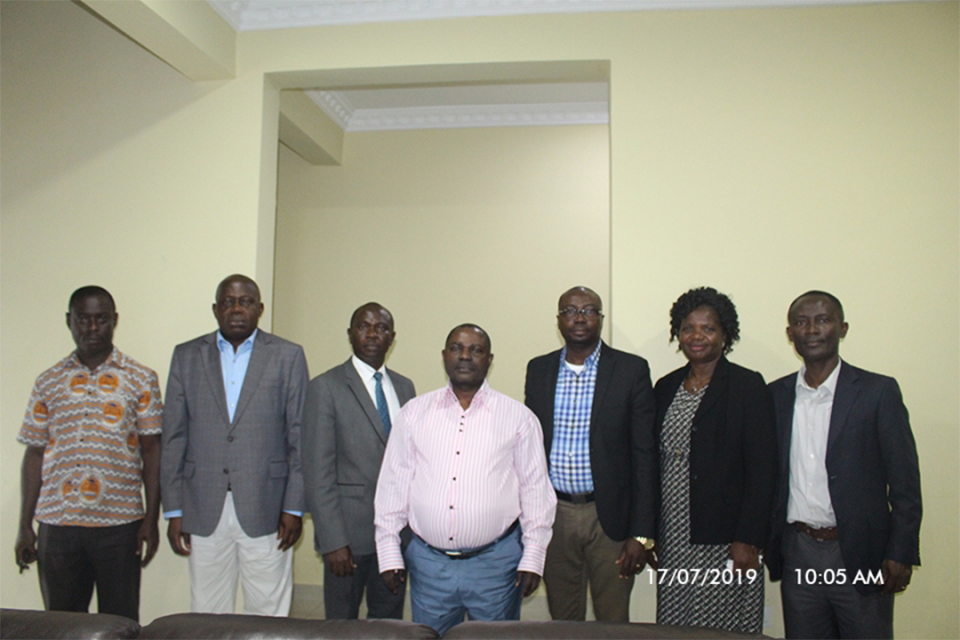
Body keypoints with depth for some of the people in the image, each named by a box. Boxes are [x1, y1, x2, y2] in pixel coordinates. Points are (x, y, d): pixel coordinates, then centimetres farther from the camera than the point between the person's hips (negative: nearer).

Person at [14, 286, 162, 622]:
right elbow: (34, 454, 10)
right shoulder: (48, 383, 8)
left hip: (119, 524, -2)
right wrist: (25, 525, 7)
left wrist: (151, 519, -4)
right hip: (56, 524, 2)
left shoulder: (141, 380, 2)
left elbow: (152, 451, 0)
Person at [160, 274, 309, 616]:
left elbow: (300, 437, 0)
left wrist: (294, 507, -5)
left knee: (268, 615, 4)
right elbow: (174, 437, 8)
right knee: (206, 616, 9)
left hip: (265, 510, -2)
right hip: (203, 510, 2)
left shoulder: (288, 356, 2)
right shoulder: (187, 356, 8)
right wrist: (174, 510, 4)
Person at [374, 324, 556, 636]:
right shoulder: (414, 412, 4)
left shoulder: (518, 417, 0)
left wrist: (532, 559, -1)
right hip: (428, 562, 1)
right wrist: (389, 553, 3)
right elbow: (393, 484, 6)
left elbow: (536, 490, 2)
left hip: (496, 563, -1)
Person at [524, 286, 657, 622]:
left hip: (610, 516, -2)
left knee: (613, 623, 8)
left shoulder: (631, 370, -4)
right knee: (562, 623, 14)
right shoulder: (538, 370, 5)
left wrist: (642, 533, -9)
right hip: (553, 516, 3)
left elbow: (645, 454, -5)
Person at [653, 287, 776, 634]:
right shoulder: (666, 387, 11)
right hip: (672, 542, 5)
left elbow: (762, 471, -9)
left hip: (725, 543, -5)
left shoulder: (748, 386, -5)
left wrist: (748, 540, -14)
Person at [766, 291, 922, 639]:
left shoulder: (878, 391, -3)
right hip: (797, 555, 3)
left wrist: (901, 554, -9)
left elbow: (905, 481, -4)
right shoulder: (775, 395, 6)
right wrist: (766, 545, 6)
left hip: (860, 556, -3)